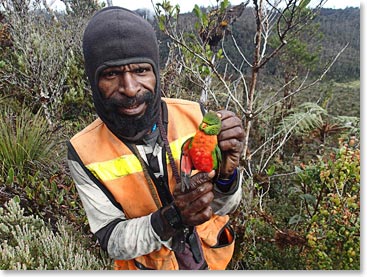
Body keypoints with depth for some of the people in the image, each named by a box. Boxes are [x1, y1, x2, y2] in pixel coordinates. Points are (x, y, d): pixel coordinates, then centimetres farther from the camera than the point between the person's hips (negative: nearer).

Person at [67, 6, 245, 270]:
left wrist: (226, 175, -36)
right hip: (148, 266, -1)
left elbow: (223, 206, -15)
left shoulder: (195, 116, -22)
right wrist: (171, 218, -37)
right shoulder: (84, 152, -23)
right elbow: (112, 241, -19)